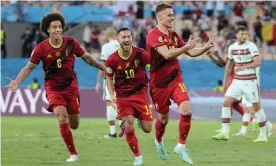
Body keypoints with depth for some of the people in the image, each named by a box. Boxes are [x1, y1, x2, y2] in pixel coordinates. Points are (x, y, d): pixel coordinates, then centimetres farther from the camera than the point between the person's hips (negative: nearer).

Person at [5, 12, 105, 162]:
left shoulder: (71, 43, -6)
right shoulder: (41, 48, -10)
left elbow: (86, 57, 9)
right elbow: (30, 67, 0)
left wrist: (103, 67, 7)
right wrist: (17, 82, -12)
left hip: (70, 85, 2)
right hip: (53, 87, -2)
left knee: (74, 125, 3)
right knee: (62, 118, -22)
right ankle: (73, 154, -11)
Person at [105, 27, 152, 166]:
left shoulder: (140, 53, -12)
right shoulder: (112, 60, -9)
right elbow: (109, 78, 6)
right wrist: (112, 95, -7)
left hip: (140, 92, 0)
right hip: (122, 95, 0)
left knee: (147, 129, -2)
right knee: (129, 128, -13)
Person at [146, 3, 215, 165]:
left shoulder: (174, 35, 6)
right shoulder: (153, 35, -16)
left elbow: (191, 52, 9)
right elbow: (167, 54, -29)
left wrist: (205, 48, -8)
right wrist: (186, 47, -34)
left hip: (175, 80, 4)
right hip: (159, 84, -4)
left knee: (186, 110, -17)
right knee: (163, 118, 9)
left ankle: (181, 145, -3)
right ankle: (159, 142, 42)